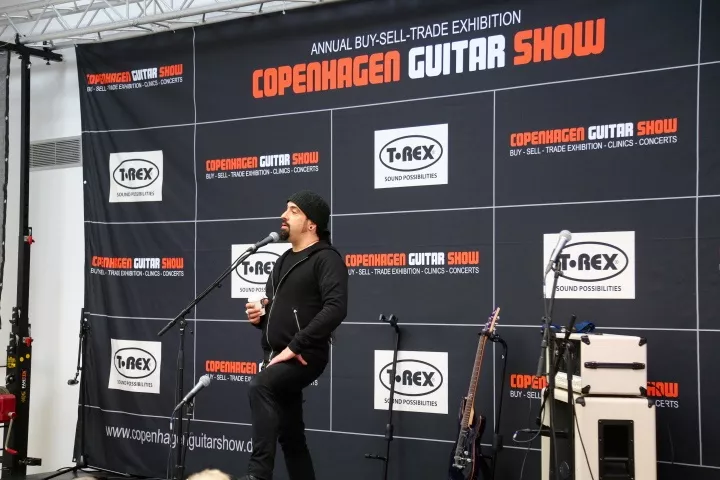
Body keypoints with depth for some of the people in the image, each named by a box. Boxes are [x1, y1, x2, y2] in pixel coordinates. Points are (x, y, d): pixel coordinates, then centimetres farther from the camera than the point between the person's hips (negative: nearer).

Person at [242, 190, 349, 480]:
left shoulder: (326, 258, -9)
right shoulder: (284, 260, 18)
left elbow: (335, 309, -23)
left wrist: (295, 347, -24)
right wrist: (259, 316, 4)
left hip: (303, 356, -9)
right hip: (277, 357, 9)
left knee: (259, 387, -33)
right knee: (290, 435, 12)